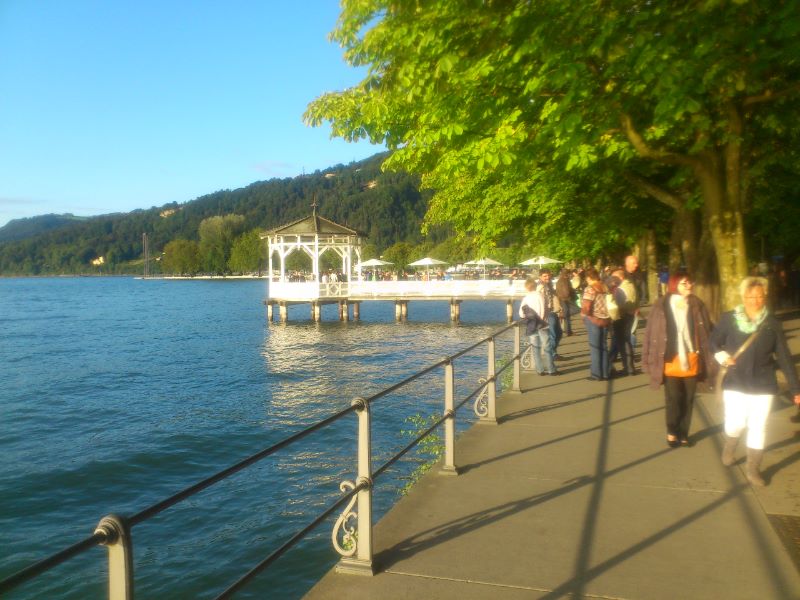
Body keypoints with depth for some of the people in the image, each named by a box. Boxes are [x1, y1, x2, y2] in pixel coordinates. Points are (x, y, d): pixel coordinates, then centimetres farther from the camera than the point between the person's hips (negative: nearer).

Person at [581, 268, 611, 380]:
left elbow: (586, 308, -21)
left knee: (595, 347, 2)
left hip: (594, 320, -6)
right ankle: (605, 373, 19)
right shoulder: (605, 288, 5)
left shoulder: (590, 289, -14)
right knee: (604, 347, 14)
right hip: (606, 320, 6)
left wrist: (584, 312, -2)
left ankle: (596, 374, 7)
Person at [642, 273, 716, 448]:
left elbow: (707, 332, 1)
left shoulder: (697, 305, -1)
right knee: (673, 399, 5)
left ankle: (683, 434, 27)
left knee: (688, 399, 12)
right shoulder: (661, 306, -8)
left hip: (692, 361, 3)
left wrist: (709, 359, -3)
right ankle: (672, 433, 25)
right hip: (671, 361, -2)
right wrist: (650, 360, -7)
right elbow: (651, 333, -6)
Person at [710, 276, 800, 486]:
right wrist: (722, 356, -14)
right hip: (735, 382, -1)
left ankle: (753, 469, 21)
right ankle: (729, 447, 34)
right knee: (736, 423, -1)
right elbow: (713, 341, 7)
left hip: (763, 384, 1)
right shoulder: (729, 319, -6)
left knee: (758, 427, 4)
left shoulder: (772, 323, -3)